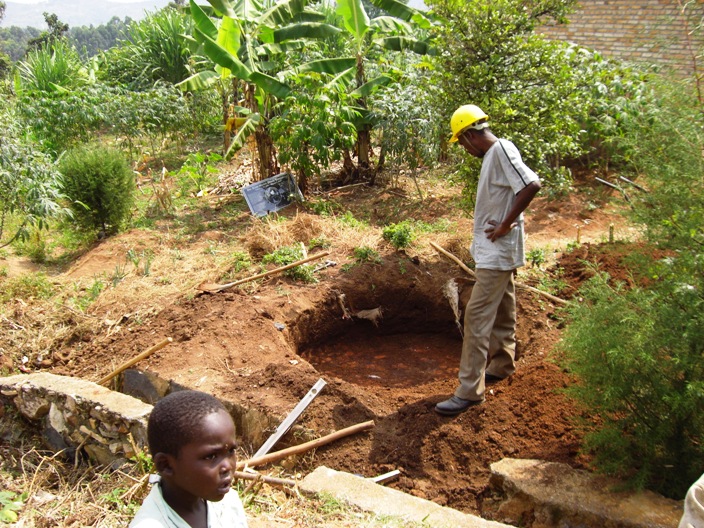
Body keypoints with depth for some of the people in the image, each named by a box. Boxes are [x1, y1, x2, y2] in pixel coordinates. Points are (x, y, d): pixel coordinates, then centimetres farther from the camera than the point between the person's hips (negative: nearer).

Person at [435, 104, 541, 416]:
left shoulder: (501, 150, -17)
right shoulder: (492, 155, 12)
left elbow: (532, 185, -29)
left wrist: (506, 225, -23)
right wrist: (499, 226, 7)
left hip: (498, 253, -10)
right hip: (495, 251, 10)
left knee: (477, 315, -10)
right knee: (501, 312, 22)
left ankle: (470, 390, -5)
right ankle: (502, 366, 38)